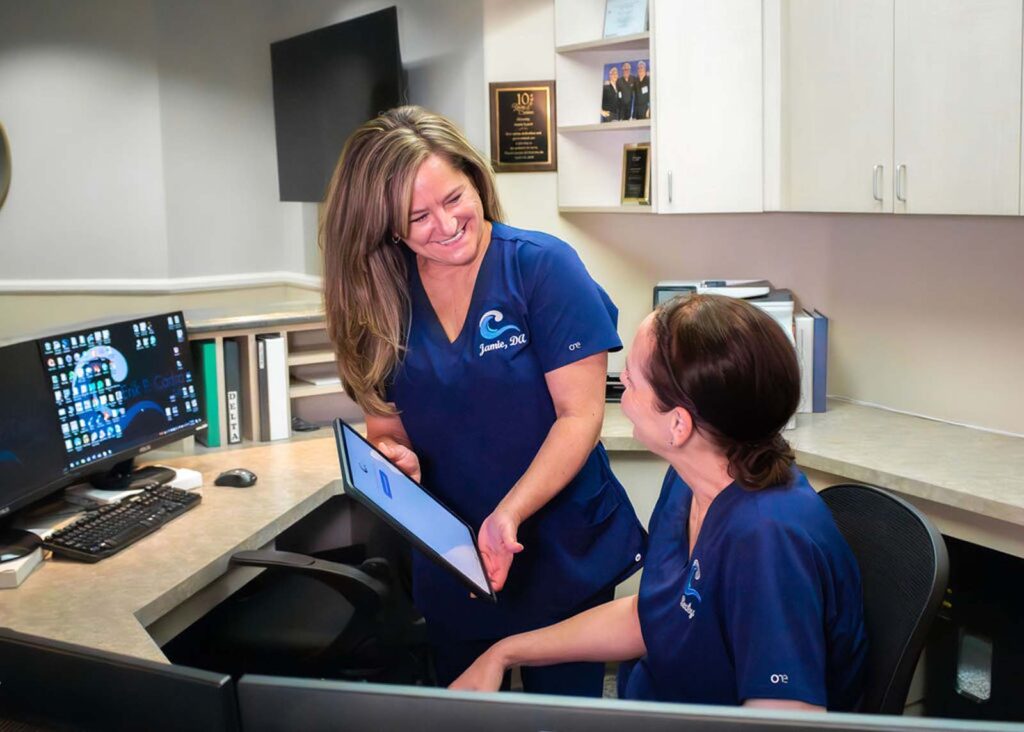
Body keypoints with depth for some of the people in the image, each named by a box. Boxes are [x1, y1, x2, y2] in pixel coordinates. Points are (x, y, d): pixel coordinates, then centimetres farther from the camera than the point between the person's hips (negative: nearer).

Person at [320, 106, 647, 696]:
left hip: (562, 553, -3)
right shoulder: (381, 295, -2)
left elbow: (580, 416, -16)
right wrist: (391, 454, -17)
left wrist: (508, 515, -27)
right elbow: (387, 416, 6)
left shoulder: (542, 266, -15)